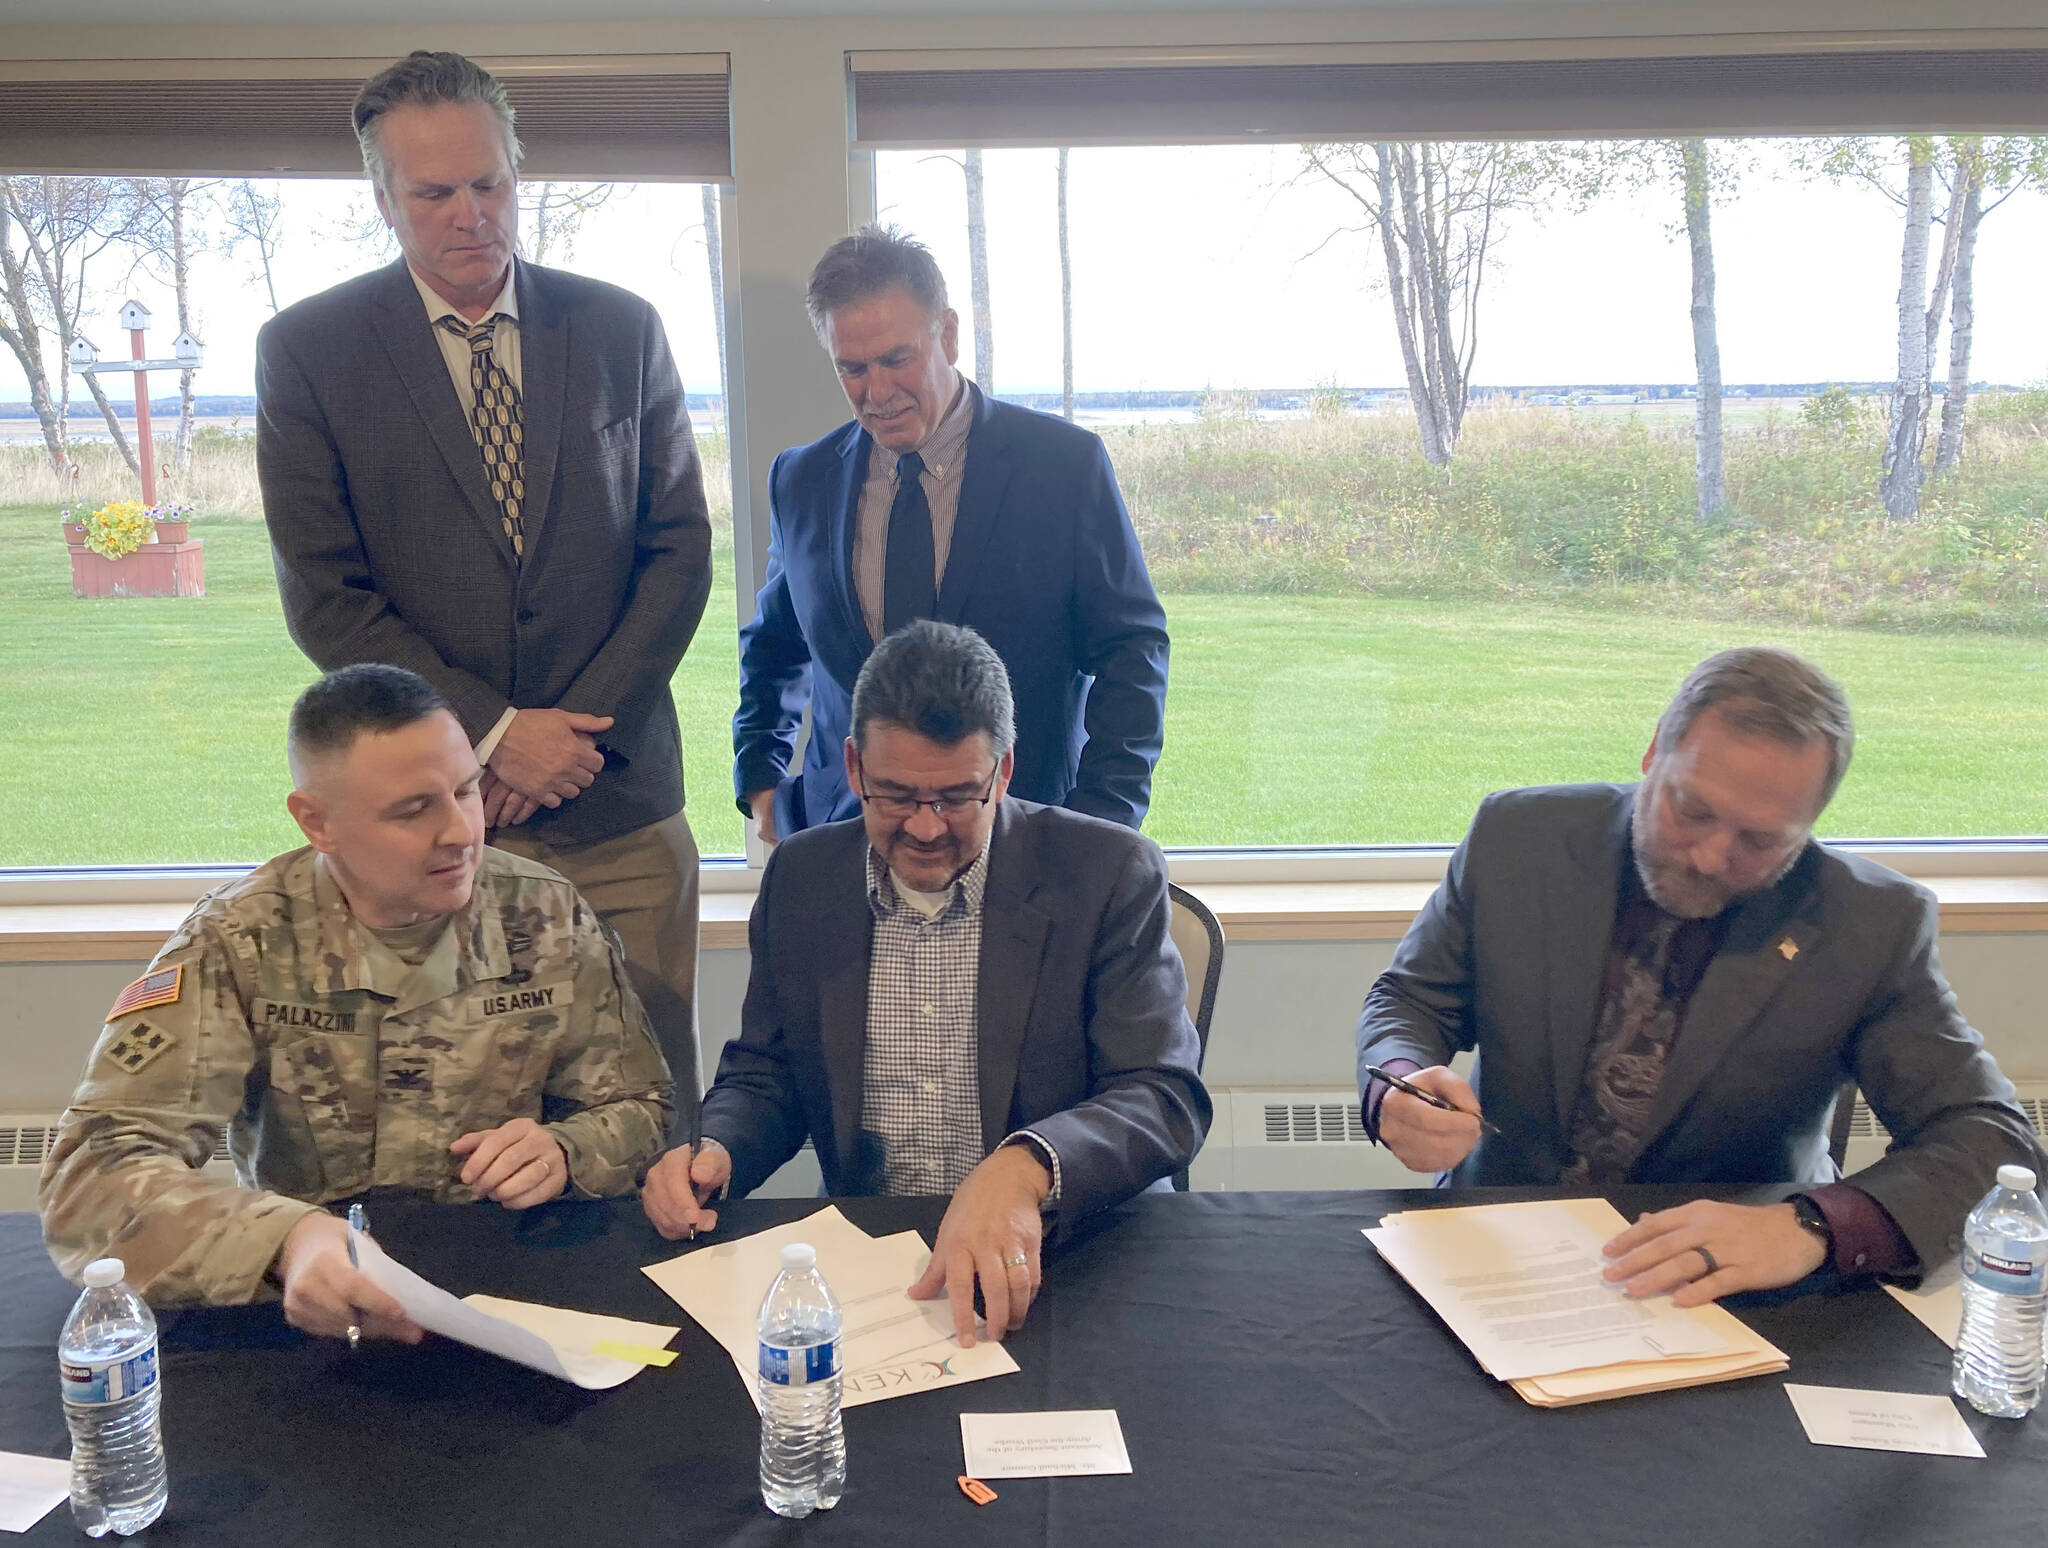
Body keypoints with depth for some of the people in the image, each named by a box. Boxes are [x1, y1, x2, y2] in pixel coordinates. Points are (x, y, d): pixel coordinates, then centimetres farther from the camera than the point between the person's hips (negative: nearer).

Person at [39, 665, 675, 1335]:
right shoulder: (238, 946, -10)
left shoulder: (549, 918, -4)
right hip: (312, 1307, 1)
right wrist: (287, 1239, -37)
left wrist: (563, 1154, -18)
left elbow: (639, 1110, 5)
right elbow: (92, 1170, -19)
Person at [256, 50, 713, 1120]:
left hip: (618, 800, 1)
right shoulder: (307, 349, 1)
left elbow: (680, 549, 5)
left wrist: (577, 731, -5)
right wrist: (491, 734, -10)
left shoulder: (622, 330, 6)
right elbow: (324, 596, -2)